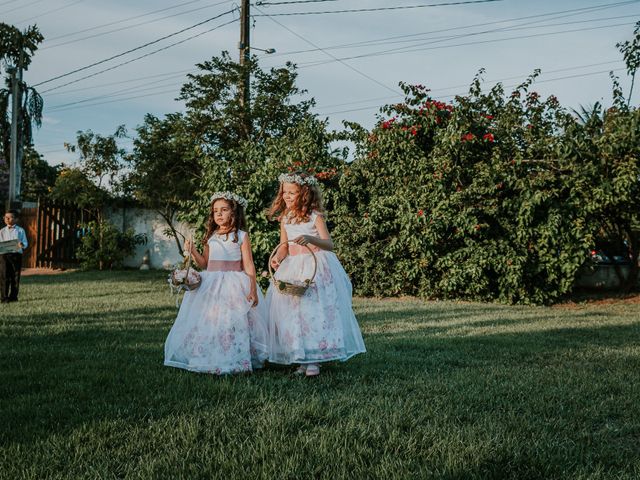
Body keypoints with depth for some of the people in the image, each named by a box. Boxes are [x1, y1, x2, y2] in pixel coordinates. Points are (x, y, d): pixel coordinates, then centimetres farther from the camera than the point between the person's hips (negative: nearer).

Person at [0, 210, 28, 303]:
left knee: (15, 276, 3)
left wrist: (22, 245, -22)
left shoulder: (20, 230, 4)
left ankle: (13, 296, 13)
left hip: (16, 254, -1)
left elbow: (25, 243, 1)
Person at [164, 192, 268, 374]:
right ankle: (209, 360, 12)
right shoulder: (211, 237, 13)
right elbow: (205, 263, 16)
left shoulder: (241, 236, -1)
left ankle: (233, 362, -2)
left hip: (234, 286, -5)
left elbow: (248, 265, -3)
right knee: (207, 322, 3)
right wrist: (192, 251, 0)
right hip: (211, 285, 5)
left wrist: (253, 289, -10)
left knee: (232, 323, -9)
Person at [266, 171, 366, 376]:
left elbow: (329, 244, -14)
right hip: (292, 269, 5)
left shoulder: (315, 216, -8)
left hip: (316, 268, -5)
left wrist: (310, 239, -33)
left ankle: (314, 360, -1)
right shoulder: (285, 218, 8)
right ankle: (300, 358, 10)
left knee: (315, 310, -7)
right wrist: (277, 258, -11)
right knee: (291, 312, 2)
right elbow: (284, 246, 10)